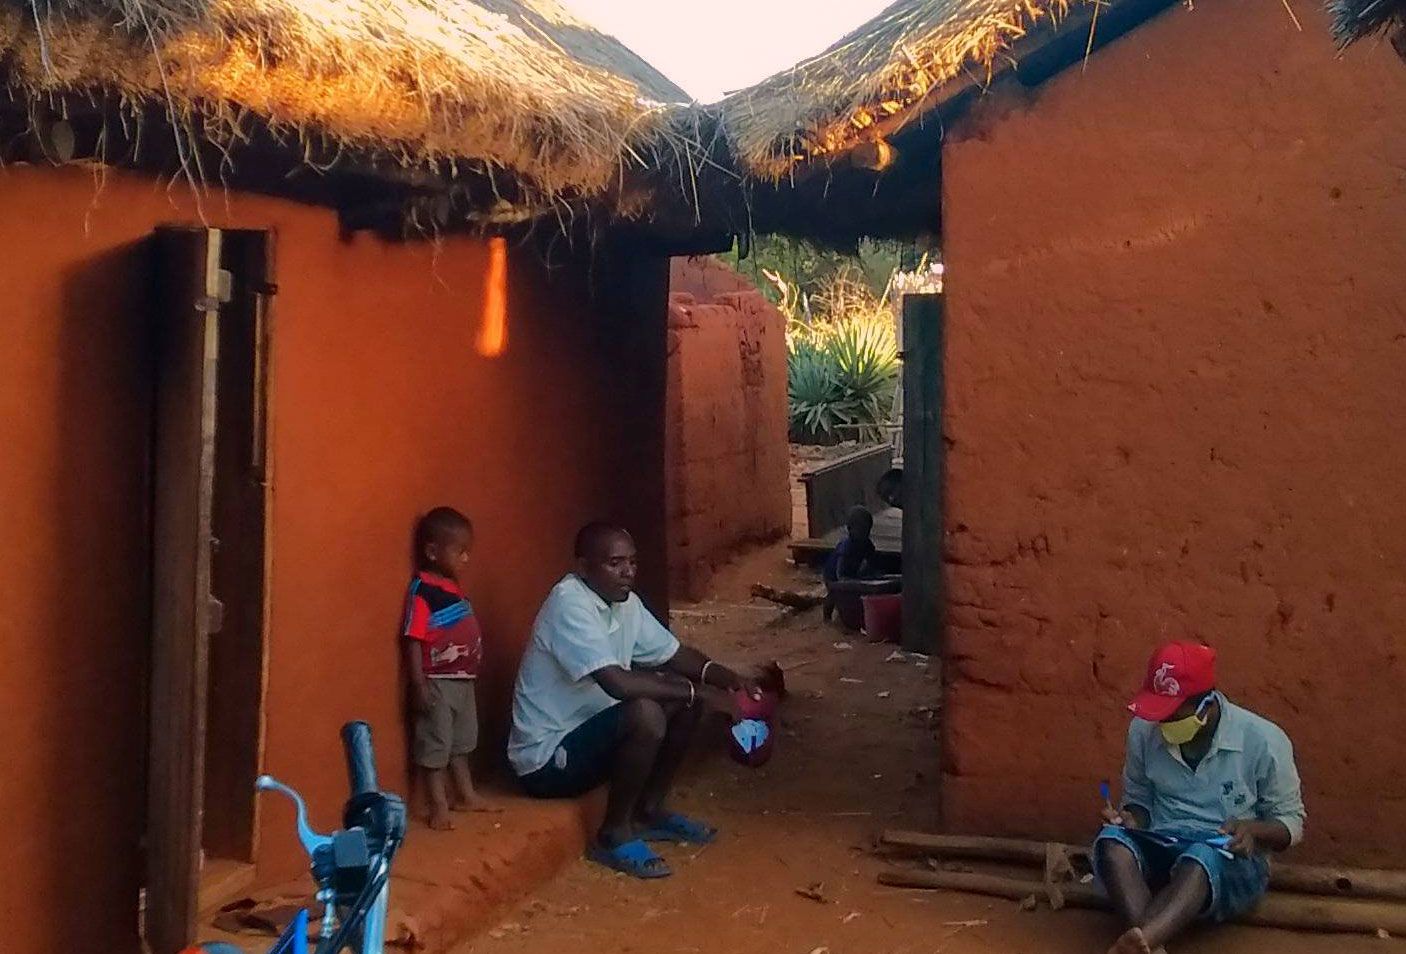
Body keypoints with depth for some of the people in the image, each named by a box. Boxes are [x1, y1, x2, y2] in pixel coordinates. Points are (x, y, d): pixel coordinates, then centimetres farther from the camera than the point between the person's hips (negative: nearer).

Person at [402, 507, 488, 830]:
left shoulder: (454, 586, 8)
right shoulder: (422, 589, -17)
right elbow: (413, 641, -20)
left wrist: (472, 671, 15)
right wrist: (419, 686, -23)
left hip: (463, 680, 9)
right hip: (437, 683, -9)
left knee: (461, 742, 20)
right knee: (434, 745, 1)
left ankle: (466, 796, 33)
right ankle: (439, 807, 8)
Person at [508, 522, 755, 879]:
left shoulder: (625, 601, 2)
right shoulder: (569, 604, -25)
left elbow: (674, 654, 11)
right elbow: (617, 683, -35)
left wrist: (723, 676, -9)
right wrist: (702, 692, -29)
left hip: (590, 730, 9)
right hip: (546, 758, -9)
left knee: (684, 696, 4)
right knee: (646, 715, -30)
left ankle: (650, 809, 15)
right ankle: (614, 834, -11)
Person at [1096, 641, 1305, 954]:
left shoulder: (1263, 740, -9)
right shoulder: (1144, 730, 0)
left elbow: (1292, 823, 0)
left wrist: (1253, 829, -21)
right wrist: (1131, 818, -9)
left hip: (1232, 864, -3)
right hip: (1161, 852, 3)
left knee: (1202, 858, -41)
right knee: (1111, 840, -32)